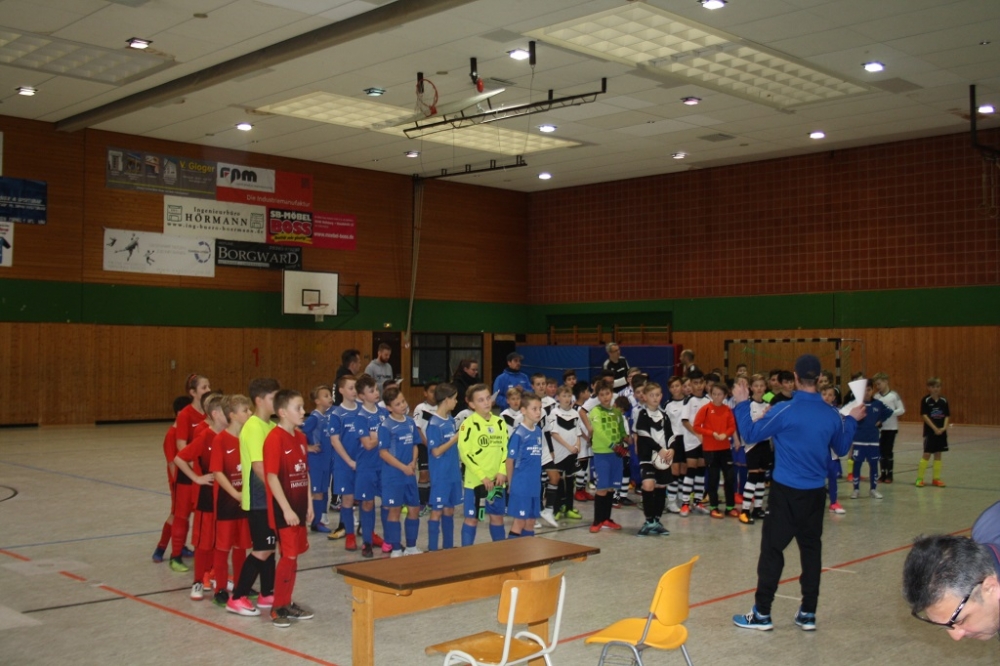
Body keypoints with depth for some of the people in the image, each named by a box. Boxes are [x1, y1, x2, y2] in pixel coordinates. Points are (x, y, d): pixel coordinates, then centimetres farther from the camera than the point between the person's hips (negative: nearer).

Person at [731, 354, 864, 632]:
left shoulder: (784, 410, -15)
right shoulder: (831, 414, 0)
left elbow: (751, 433, -6)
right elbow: (841, 448, 15)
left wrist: (742, 404, 5)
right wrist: (852, 421, 28)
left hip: (786, 491, -4)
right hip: (815, 493, 4)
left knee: (772, 549, 2)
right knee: (811, 549, 11)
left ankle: (762, 613, 5)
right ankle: (808, 613, 16)